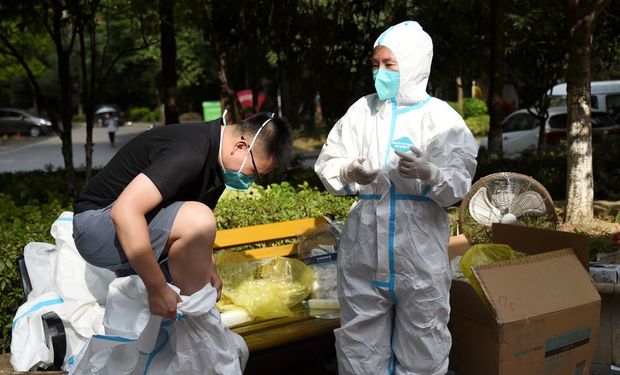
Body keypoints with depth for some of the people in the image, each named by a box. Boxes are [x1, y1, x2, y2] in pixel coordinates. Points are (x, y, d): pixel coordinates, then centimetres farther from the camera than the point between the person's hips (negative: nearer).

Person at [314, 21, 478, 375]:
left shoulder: (441, 117, -3)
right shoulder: (361, 110, 4)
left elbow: (460, 183, -10)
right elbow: (326, 164, 4)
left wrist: (428, 173, -29)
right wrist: (349, 172, -17)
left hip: (420, 247, -2)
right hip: (365, 245, 2)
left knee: (422, 339, 11)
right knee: (360, 337, 14)